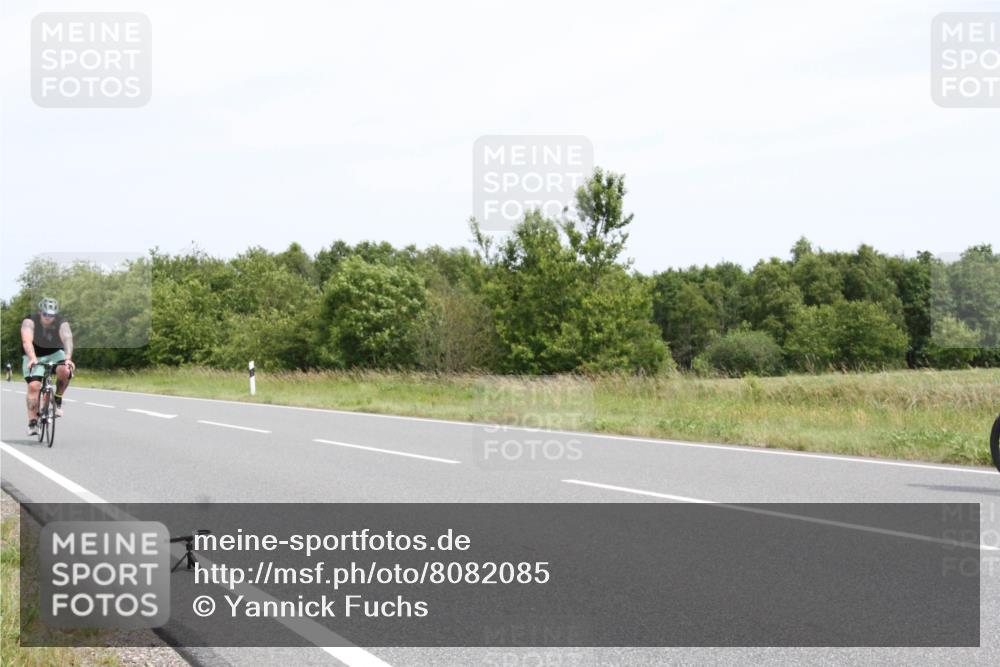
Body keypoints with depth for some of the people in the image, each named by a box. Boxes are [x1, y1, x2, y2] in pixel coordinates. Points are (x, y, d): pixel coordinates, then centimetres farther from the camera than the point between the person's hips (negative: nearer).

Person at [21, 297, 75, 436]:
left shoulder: (62, 323, -19)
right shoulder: (30, 321, -22)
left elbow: (67, 339, -35)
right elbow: (27, 341, -37)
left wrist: (68, 358, -53)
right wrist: (32, 359, -54)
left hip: (54, 354, 1)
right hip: (34, 356, -1)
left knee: (65, 371, -30)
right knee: (33, 386, -19)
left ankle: (58, 399, -5)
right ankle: (32, 422, -15)